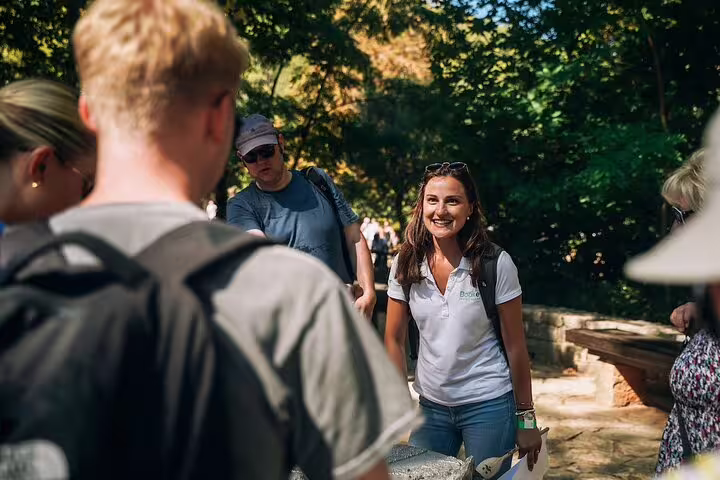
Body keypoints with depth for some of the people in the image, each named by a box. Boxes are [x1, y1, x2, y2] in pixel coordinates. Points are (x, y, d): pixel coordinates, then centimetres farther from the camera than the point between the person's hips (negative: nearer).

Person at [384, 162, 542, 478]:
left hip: (488, 403, -3)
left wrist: (526, 419, -4)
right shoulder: (405, 264, -4)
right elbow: (394, 339, 3)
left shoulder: (496, 264, -12)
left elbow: (515, 346, -7)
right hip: (431, 405, 3)